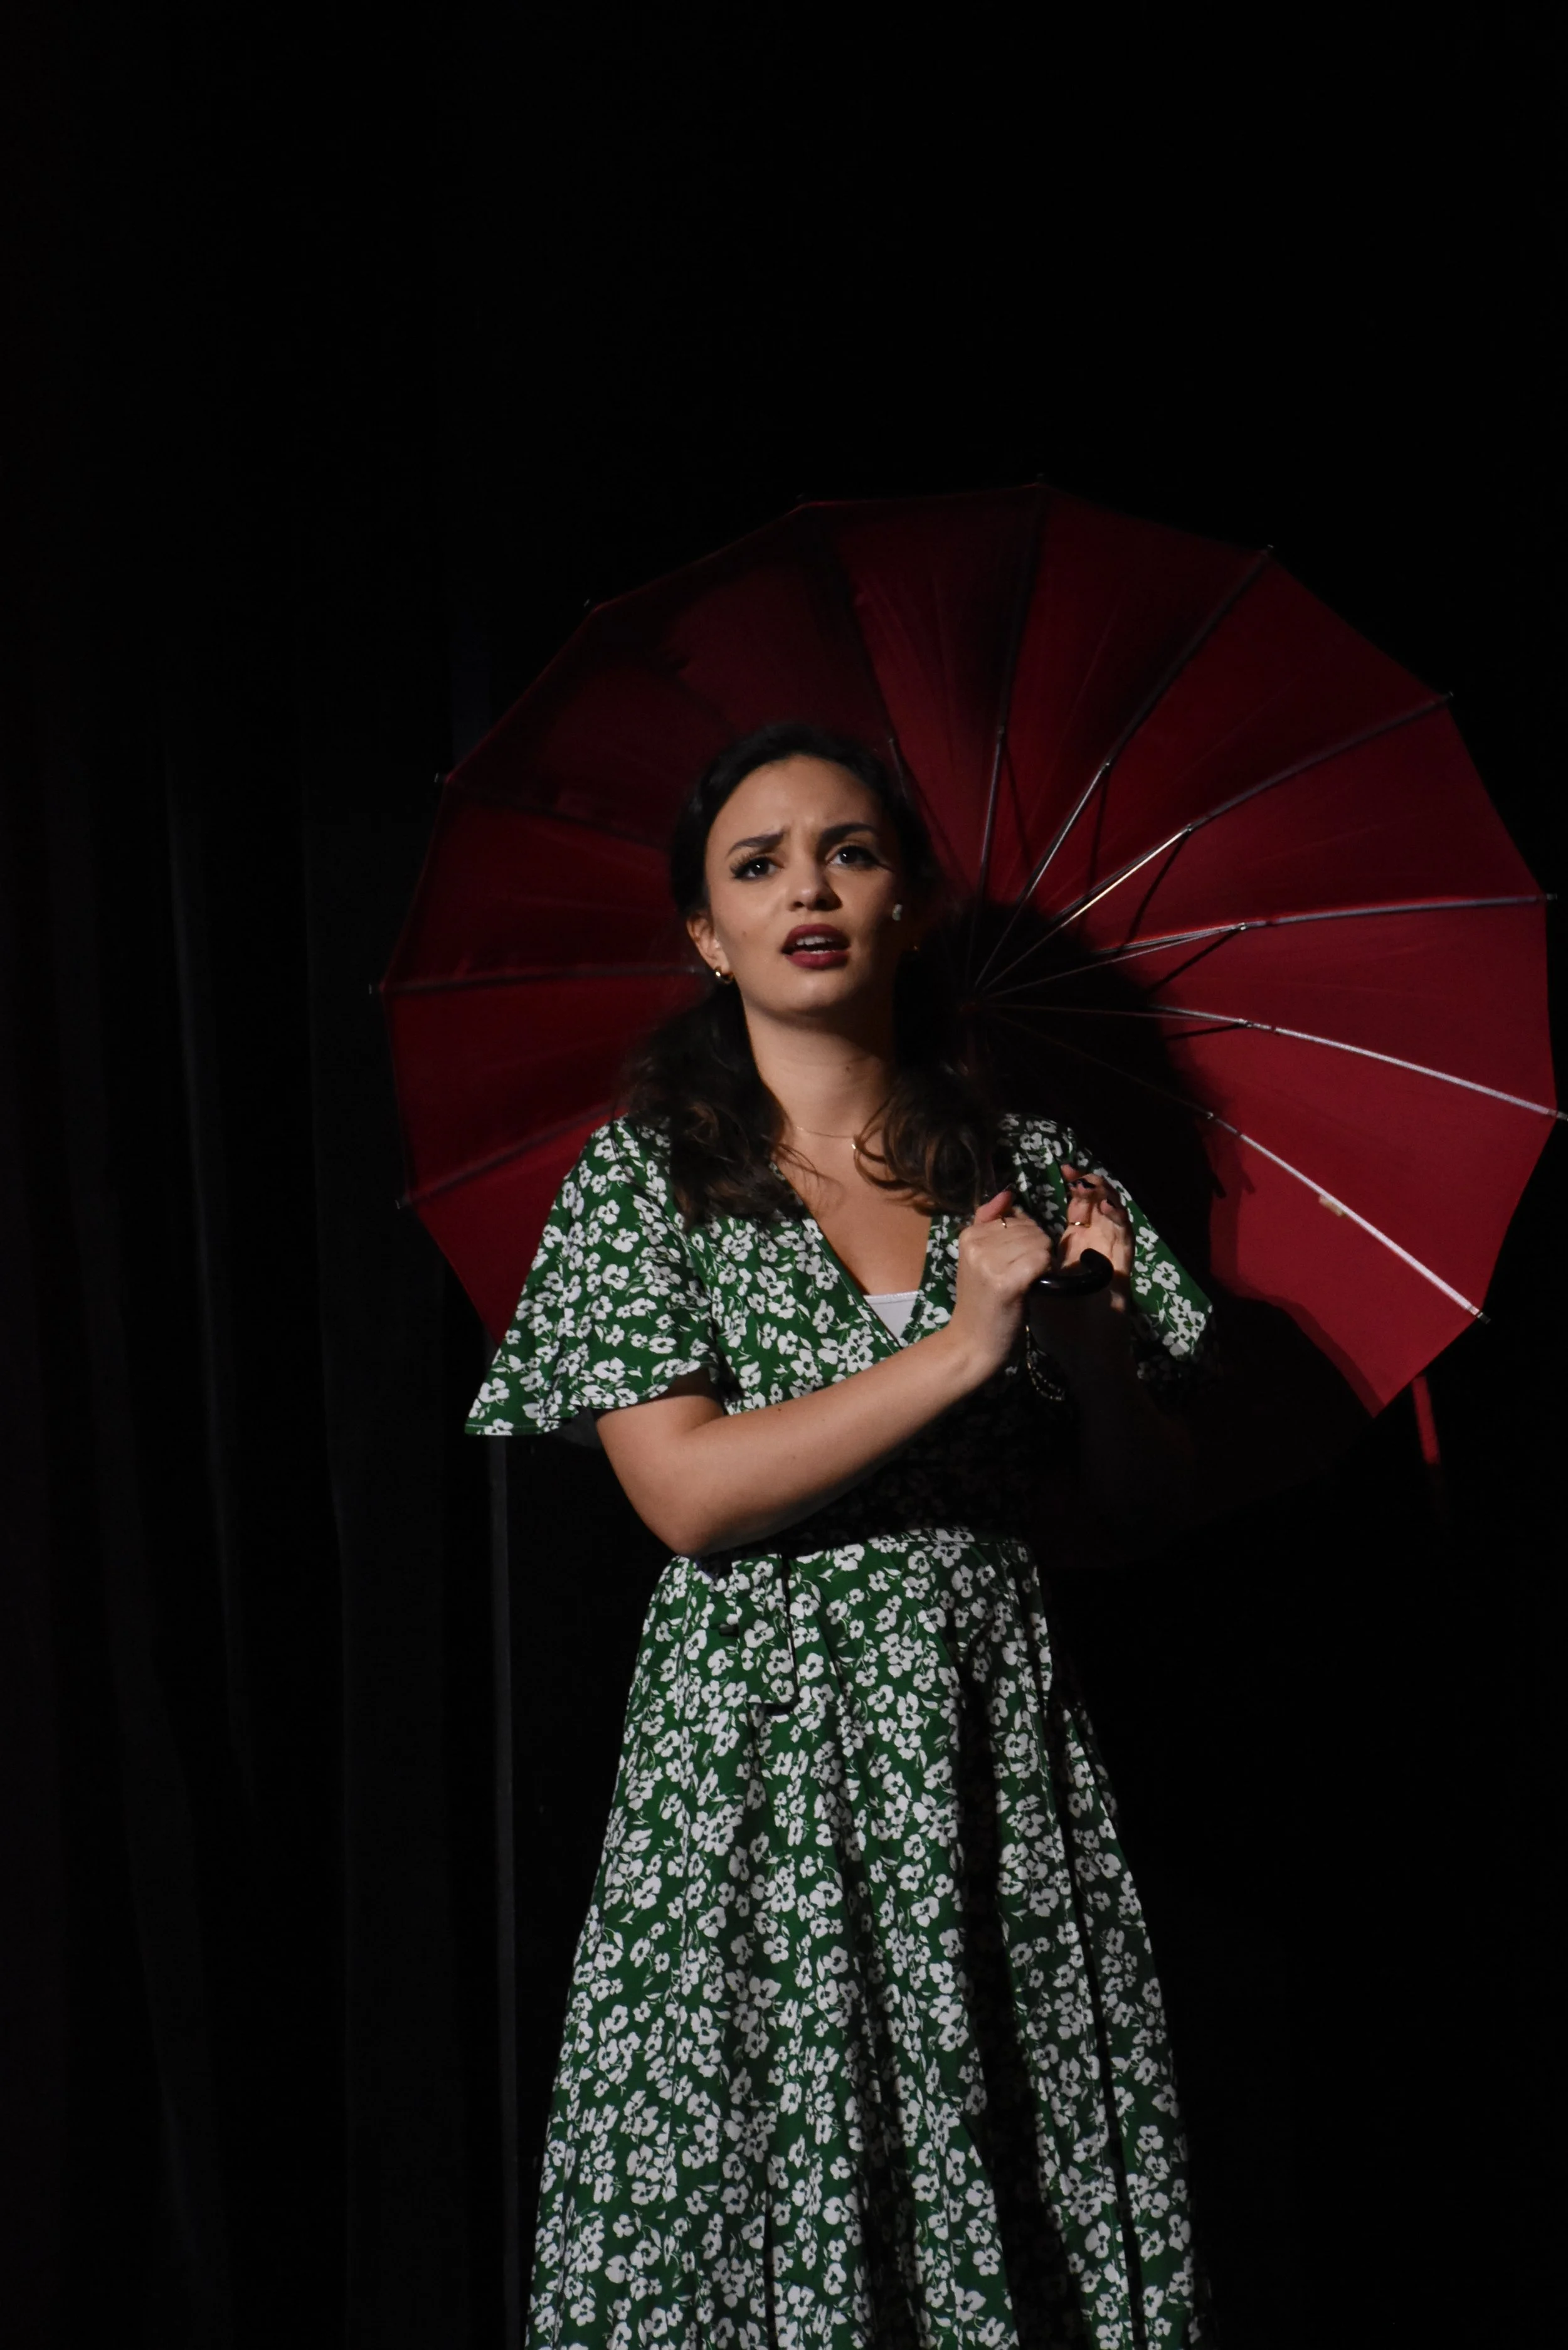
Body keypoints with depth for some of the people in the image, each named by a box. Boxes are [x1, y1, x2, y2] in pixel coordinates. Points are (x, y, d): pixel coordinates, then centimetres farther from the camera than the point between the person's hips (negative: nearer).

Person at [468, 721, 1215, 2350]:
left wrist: (1101, 1340, -11)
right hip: (757, 1754, -2)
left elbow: (1145, 1501, 9)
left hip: (999, 1742, 2)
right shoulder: (642, 1174, 0)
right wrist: (965, 1347, -15)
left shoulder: (1026, 1169, 7)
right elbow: (687, 1492, -11)